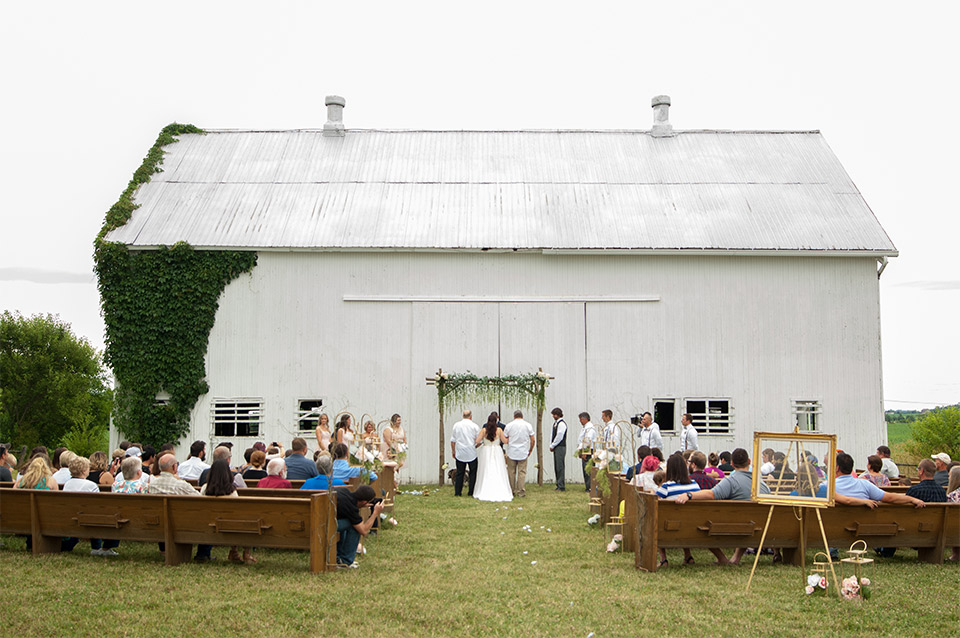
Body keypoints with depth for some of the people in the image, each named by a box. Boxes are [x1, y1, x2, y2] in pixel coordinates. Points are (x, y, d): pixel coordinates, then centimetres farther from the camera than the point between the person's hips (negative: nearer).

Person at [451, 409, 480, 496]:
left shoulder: (456, 425, 3)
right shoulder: (474, 426, -4)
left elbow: (452, 440, 6)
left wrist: (453, 451, 15)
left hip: (460, 453, 2)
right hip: (472, 453, -2)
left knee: (459, 473, 7)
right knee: (473, 473, 7)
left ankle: (457, 492, 6)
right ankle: (471, 492, 5)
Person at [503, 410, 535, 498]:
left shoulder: (509, 425, 1)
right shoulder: (528, 425, 2)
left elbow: (505, 440, 2)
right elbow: (532, 440, 1)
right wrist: (530, 451, 13)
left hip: (511, 453, 0)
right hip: (523, 453, 0)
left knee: (511, 472, 8)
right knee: (522, 472, 0)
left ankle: (511, 491, 13)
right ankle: (521, 493, -2)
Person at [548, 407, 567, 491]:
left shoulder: (561, 424, -13)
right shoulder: (555, 423, 16)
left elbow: (559, 437, -16)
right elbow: (552, 435, 19)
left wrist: (552, 446, -9)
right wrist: (551, 446, 8)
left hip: (560, 447, -9)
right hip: (555, 448, 9)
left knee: (560, 467, -8)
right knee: (556, 467, 10)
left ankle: (561, 486, -7)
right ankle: (559, 485, 15)